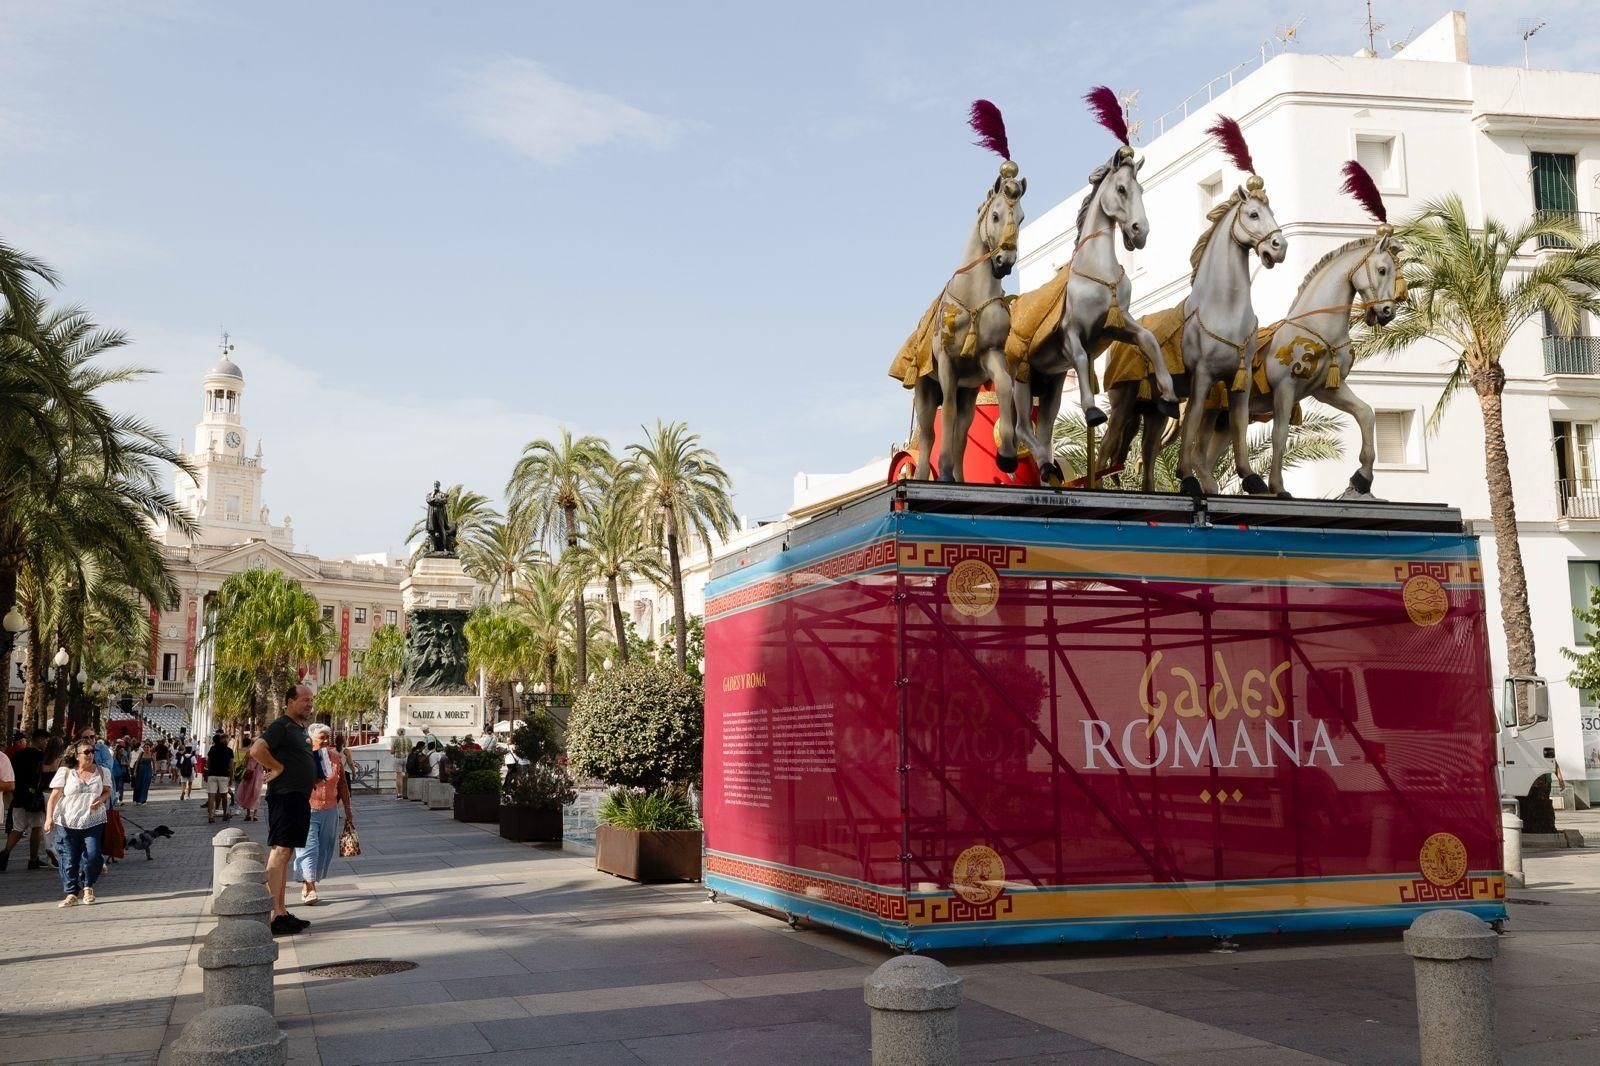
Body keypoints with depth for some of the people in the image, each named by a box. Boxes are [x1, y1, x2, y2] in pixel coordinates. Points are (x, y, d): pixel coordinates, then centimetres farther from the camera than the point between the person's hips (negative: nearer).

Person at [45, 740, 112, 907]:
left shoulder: (102, 772, 8)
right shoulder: (65, 772, 1)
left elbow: (108, 791, 16)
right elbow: (54, 796, -2)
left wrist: (102, 799, -7)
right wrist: (49, 817, -11)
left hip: (93, 821, 1)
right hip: (68, 822, -1)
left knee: (92, 855, -10)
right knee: (69, 860, 1)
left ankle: (88, 886, 15)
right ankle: (71, 894, 11)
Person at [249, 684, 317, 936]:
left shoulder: (301, 728, 18)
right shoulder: (282, 726, -12)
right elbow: (257, 750, -27)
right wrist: (278, 768, -17)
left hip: (299, 799, 10)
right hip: (284, 796, -10)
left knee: (285, 854, 12)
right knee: (280, 851, -11)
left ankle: (282, 912, 18)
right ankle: (274, 915, -13)